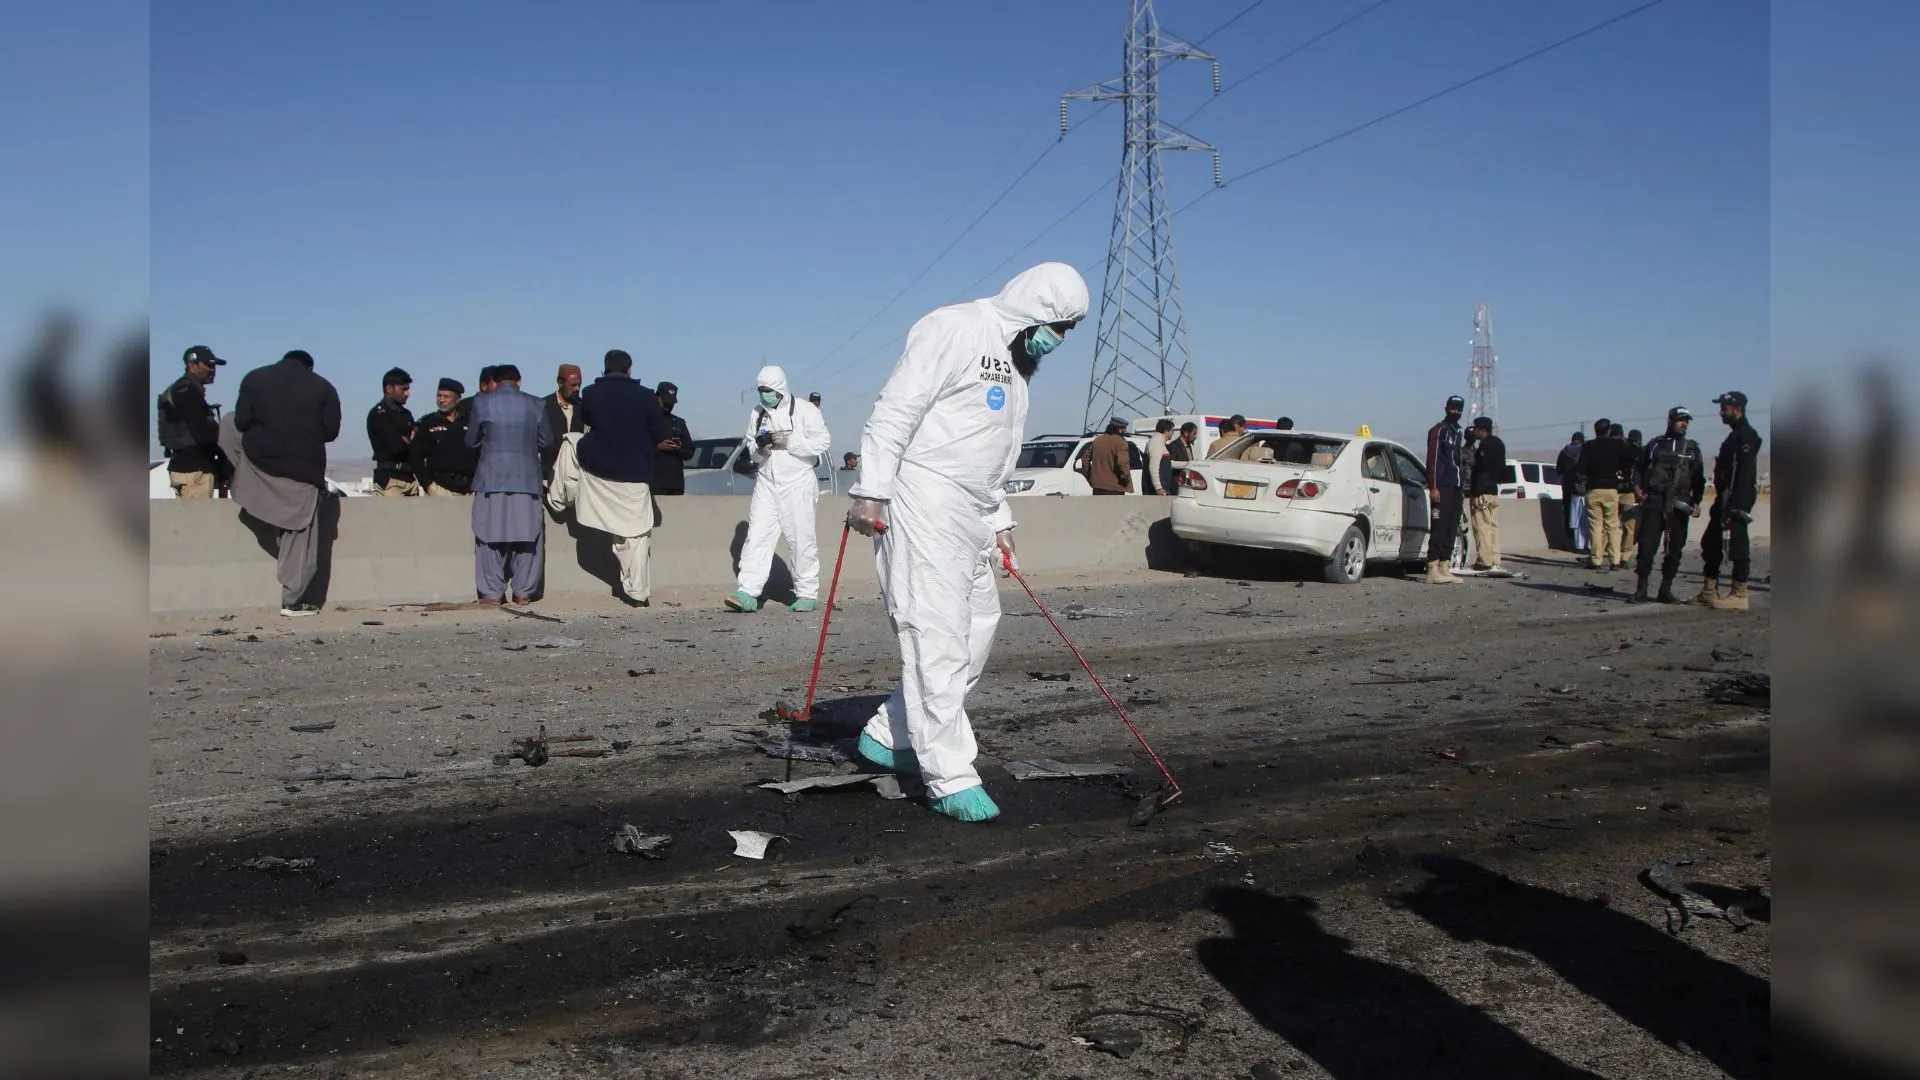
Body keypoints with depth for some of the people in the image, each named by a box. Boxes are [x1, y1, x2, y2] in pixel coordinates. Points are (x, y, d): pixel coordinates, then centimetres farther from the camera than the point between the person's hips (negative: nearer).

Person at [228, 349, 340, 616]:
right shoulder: (323, 387, 5)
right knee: (299, 536, 4)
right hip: (304, 469, -1)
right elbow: (331, 431, 1)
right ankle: (292, 601, 3)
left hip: (259, 461, 1)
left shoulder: (255, 378, 6)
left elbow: (241, 422, 1)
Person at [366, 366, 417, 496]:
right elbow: (396, 446, -15)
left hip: (409, 477, 7)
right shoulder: (378, 414, -4)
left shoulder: (406, 414, 20)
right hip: (389, 478, -7)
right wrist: (411, 442, 4)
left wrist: (405, 441, -6)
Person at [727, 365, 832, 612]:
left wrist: (790, 442, -17)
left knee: (801, 539, 0)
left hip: (797, 485, -5)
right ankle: (748, 592, -7)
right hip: (766, 485, 5)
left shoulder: (804, 410, -6)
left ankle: (808, 593, 10)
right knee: (757, 536, -4)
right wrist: (758, 449, -5)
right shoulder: (757, 413, 11)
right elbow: (749, 443, 19)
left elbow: (823, 441, -11)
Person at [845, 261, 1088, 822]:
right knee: (937, 636, -10)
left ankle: (890, 736, 21)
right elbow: (895, 409, -16)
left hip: (969, 517, 10)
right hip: (921, 507, -10)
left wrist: (1000, 521, 23)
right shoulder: (956, 329, -10)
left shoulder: (1019, 364, 20)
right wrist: (870, 492, -21)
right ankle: (951, 779, -6)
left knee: (979, 625, 11)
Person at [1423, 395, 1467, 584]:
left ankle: (1444, 567, 11)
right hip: (1442, 487, -8)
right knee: (1440, 527, -12)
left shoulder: (1458, 432, 21)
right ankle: (1433, 570, -14)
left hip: (1455, 487, 9)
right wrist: (1433, 487, -17)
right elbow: (1432, 459, -11)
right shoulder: (1438, 430, -4)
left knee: (1451, 528, 8)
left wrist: (1463, 483, 19)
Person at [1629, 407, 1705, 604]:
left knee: (1675, 549, 2)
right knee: (1647, 547, -7)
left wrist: (1696, 502, 3)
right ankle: (1641, 590, -3)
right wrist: (1637, 487, -3)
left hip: (1679, 506, 2)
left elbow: (1699, 478, 13)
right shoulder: (1655, 445, 11)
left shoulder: (1692, 448, 13)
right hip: (1653, 502, -2)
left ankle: (1666, 590, 10)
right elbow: (1639, 468, 14)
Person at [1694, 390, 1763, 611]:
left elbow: (1744, 473, -21)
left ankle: (1739, 595, -6)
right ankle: (1709, 592, 19)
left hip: (1736, 500, -11)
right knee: (1710, 543, 13)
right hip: (1725, 499, 11)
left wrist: (1734, 506, -25)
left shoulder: (1746, 436, -12)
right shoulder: (1735, 435, 20)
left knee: (1737, 546, -8)